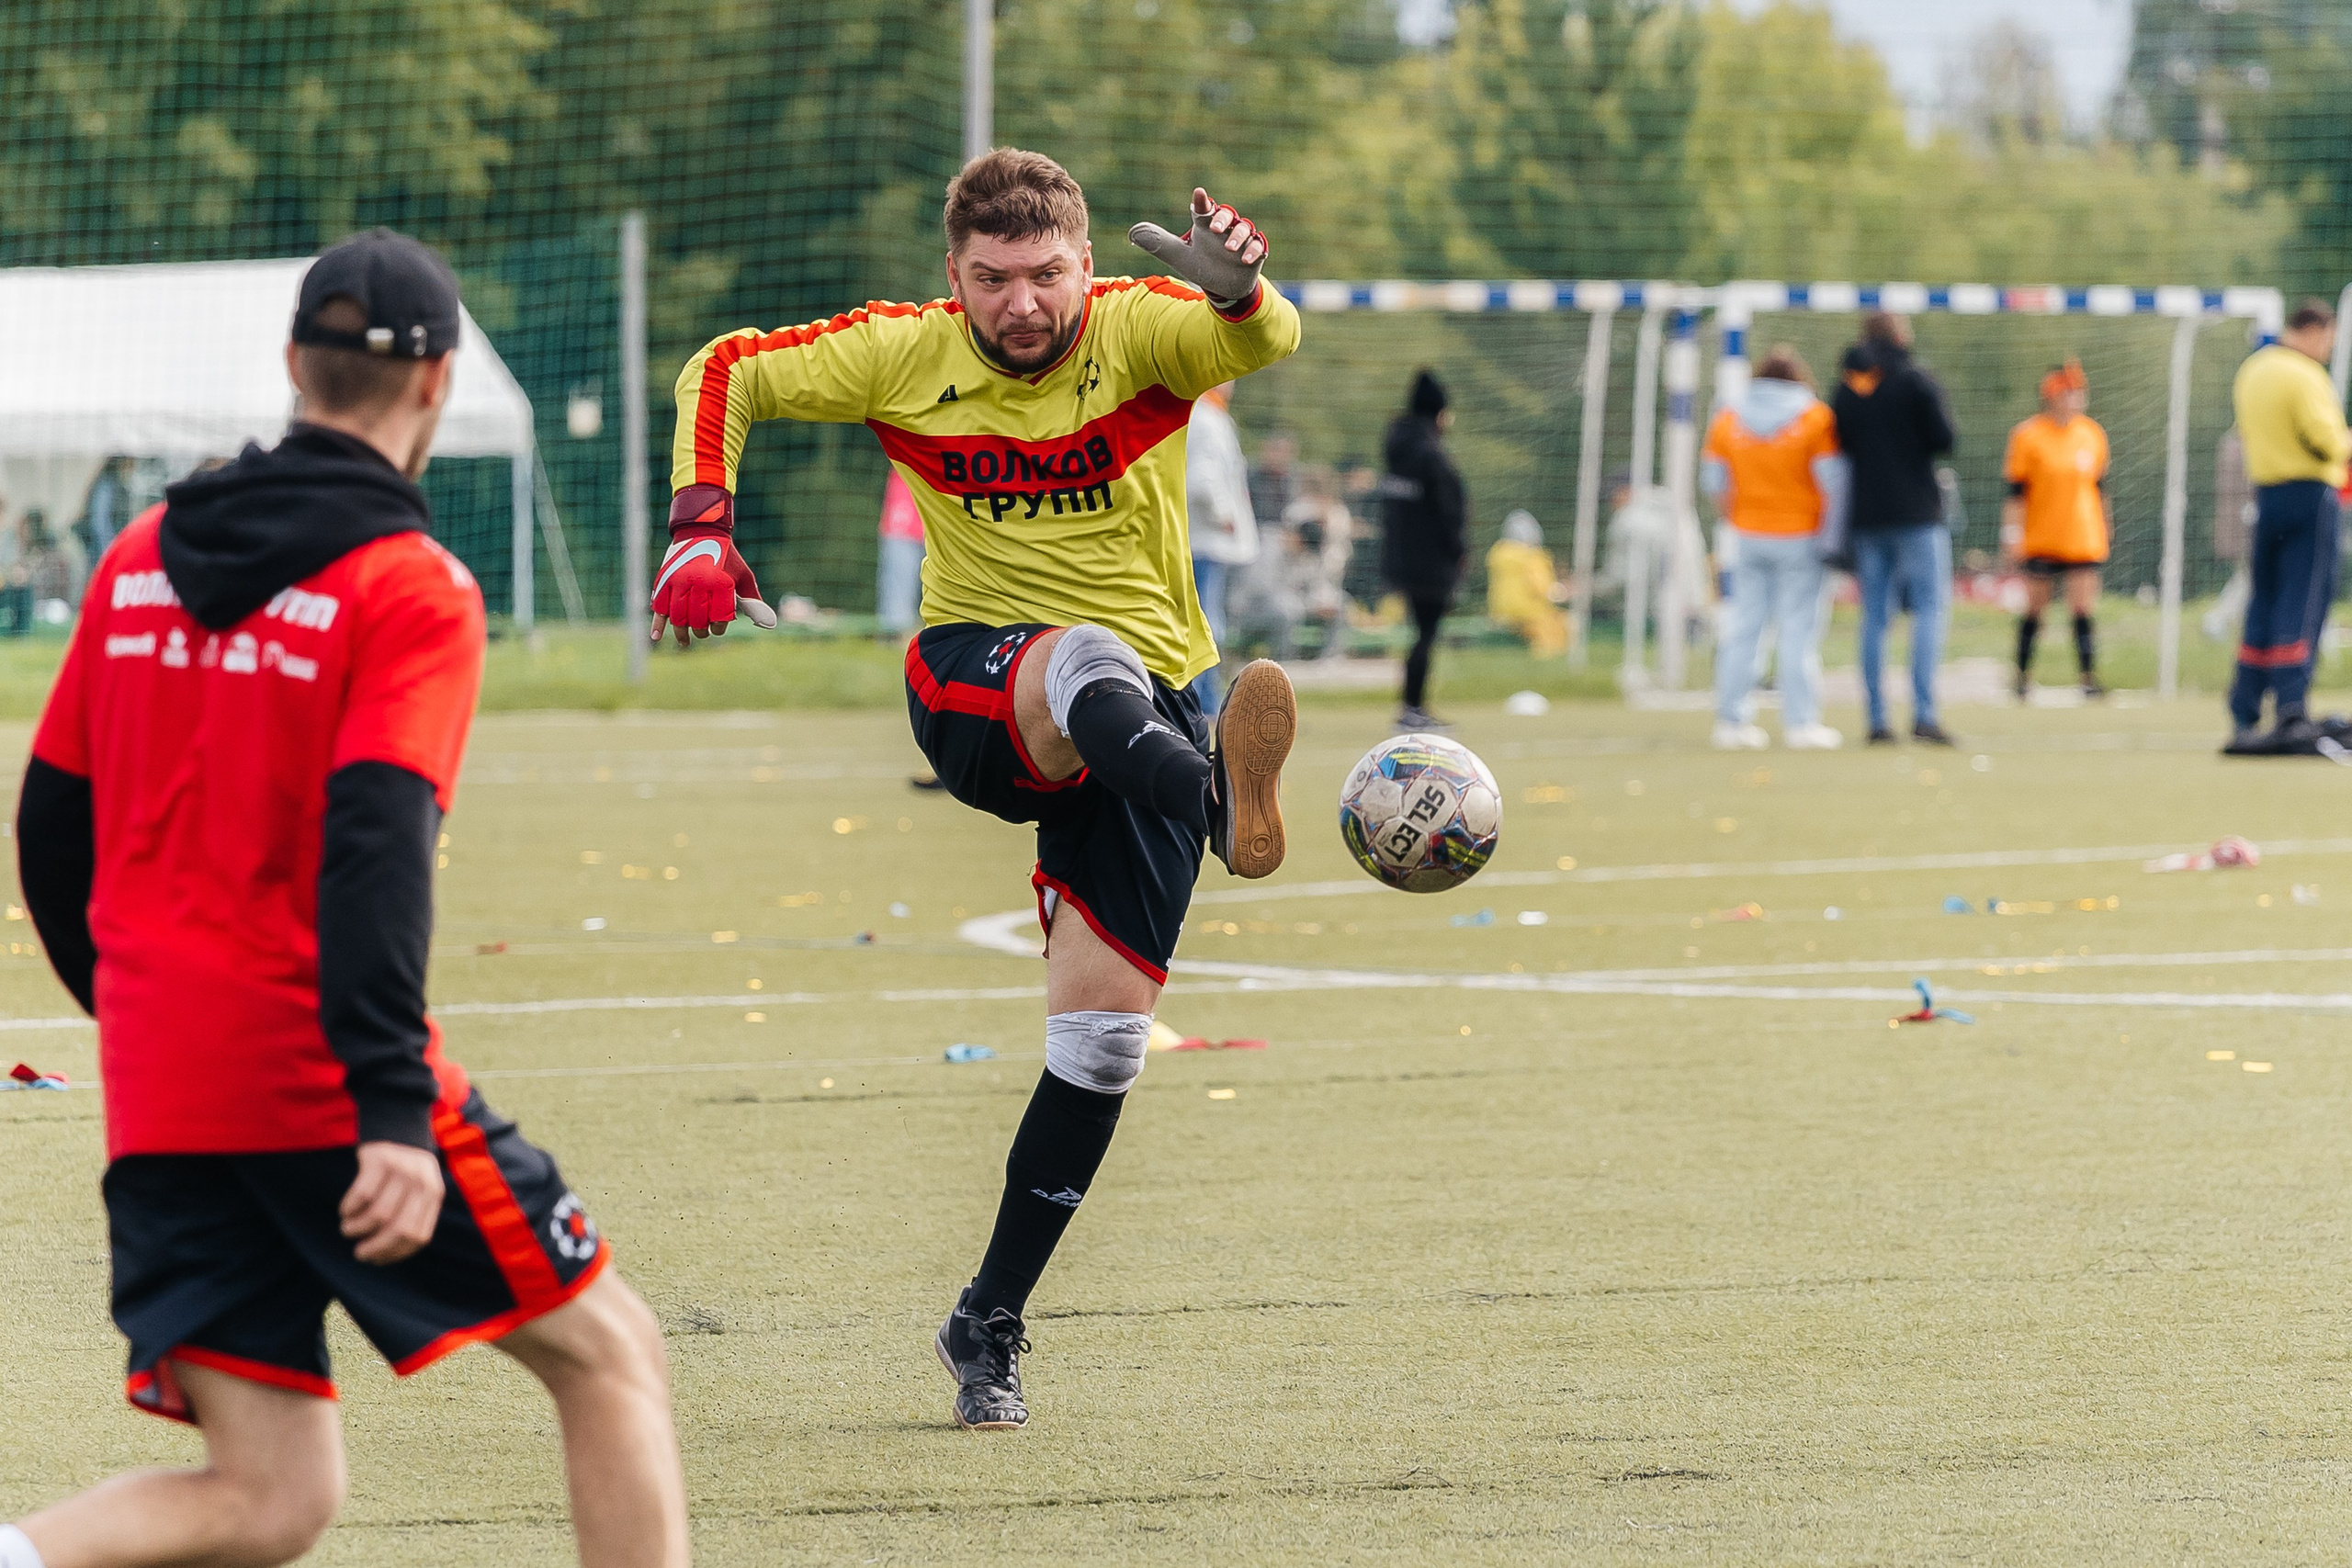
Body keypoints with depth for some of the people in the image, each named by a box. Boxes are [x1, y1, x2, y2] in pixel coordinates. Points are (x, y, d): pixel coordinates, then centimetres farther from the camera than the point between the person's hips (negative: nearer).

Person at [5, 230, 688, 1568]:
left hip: (159, 1101, 6)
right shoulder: (412, 589, -7)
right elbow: (375, 846, -20)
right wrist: (394, 1115, -25)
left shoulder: (141, 558, 13)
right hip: (320, 1083, -6)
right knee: (608, 1354, 10)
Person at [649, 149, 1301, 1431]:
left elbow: (1266, 341, -26)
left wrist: (1240, 292, -51)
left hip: (1146, 703, 1)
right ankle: (1221, 799, -74)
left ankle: (987, 1328, 7)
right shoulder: (907, 357, 0)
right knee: (1086, 663, -39)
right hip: (970, 686, -1)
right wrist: (699, 530, -4)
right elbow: (725, 375, 12)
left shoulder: (1138, 332, -5)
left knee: (1103, 1034, -8)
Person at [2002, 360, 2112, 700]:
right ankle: (2023, 675, 19)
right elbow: (2016, 490, -5)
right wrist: (2011, 533, -9)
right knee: (2033, 609, 6)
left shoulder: (2092, 434, 7)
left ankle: (2089, 679, -7)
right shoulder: (2028, 436, -5)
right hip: (2041, 541, -2)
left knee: (2084, 610, -7)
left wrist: (2106, 528, 18)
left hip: (2083, 541, 2)